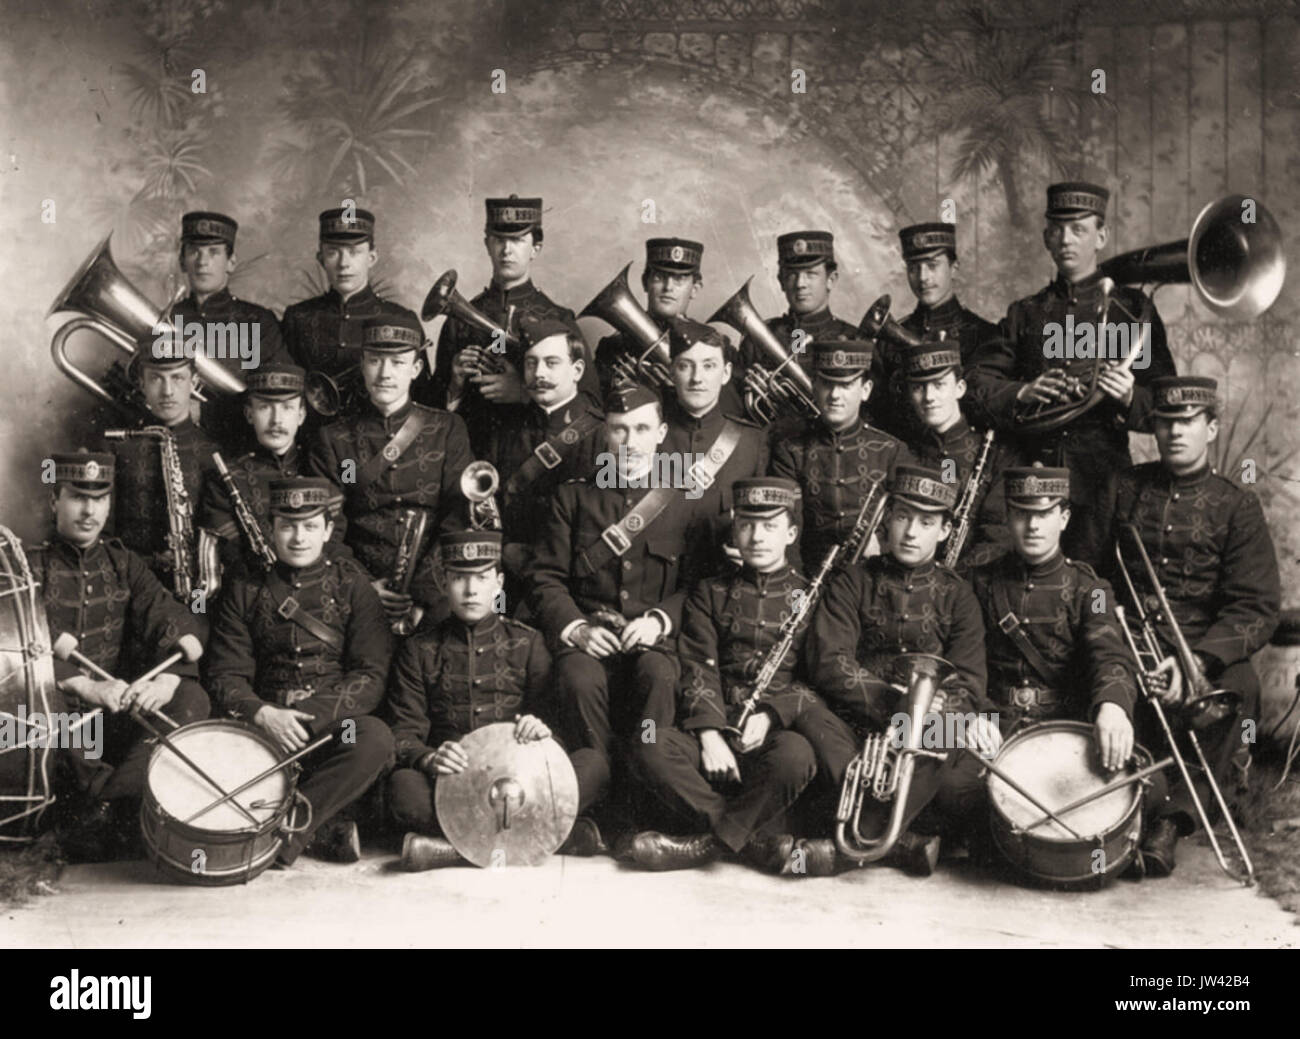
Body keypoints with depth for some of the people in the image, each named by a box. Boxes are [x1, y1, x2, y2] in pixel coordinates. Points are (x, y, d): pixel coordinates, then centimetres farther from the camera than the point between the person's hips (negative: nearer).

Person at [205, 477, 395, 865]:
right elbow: (225, 677, 6)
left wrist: (306, 716, -16)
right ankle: (324, 831, -19)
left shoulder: (351, 585, 9)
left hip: (336, 724, -1)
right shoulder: (245, 594, 13)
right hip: (264, 728, 1)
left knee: (375, 740, -35)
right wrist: (264, 714, -17)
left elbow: (371, 677, -1)